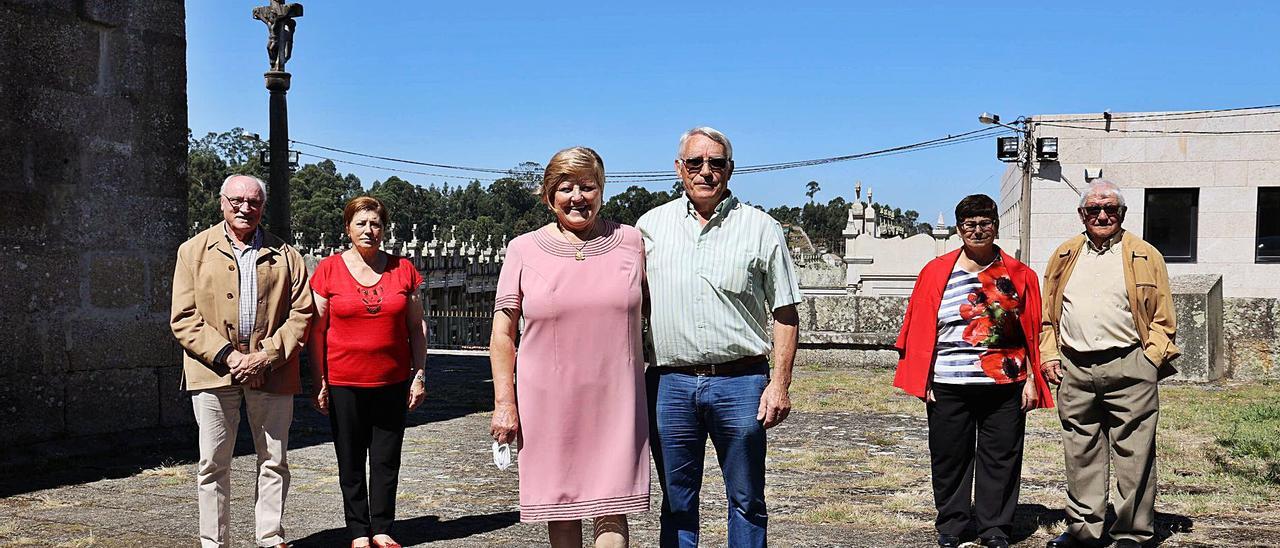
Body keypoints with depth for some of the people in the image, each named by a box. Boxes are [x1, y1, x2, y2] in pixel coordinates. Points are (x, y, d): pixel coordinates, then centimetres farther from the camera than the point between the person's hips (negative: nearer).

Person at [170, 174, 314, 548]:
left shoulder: (284, 255, 9)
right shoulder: (194, 251, 7)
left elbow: (301, 313, 3)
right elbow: (184, 318, 0)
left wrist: (268, 355, -10)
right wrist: (225, 355, -12)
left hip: (271, 373, 1)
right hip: (214, 369, -1)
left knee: (274, 462, 7)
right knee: (213, 463, 5)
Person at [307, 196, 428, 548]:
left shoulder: (403, 269, 4)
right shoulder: (329, 269, -1)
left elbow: (416, 327, 8)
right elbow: (316, 330, 1)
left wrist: (419, 375, 3)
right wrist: (319, 383, -3)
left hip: (393, 383, 1)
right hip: (344, 383, -1)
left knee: (387, 460, 6)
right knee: (351, 462, 7)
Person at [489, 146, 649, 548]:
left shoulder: (629, 241, 5)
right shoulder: (524, 250, 2)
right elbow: (502, 335, 3)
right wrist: (504, 402, -3)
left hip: (614, 402, 0)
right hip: (548, 404, 1)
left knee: (611, 510, -4)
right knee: (560, 508, 10)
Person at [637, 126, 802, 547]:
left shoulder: (761, 229, 2)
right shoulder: (651, 225, 8)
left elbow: (785, 314, 2)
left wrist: (779, 384, -6)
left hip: (740, 382, -2)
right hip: (670, 383, 2)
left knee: (746, 501, 9)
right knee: (676, 501, 12)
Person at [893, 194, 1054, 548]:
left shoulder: (1018, 275, 7)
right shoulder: (937, 272, 5)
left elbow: (1032, 333, 7)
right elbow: (920, 329, 5)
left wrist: (1031, 380, 2)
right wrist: (922, 381, 0)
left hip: (1005, 384, 0)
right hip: (948, 385, 0)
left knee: (1000, 459, 6)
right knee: (949, 459, 7)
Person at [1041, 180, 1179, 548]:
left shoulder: (1146, 256, 6)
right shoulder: (1064, 256, 15)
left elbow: (1162, 316, 4)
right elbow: (1047, 313, 16)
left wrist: (1151, 359, -7)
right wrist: (1049, 356, 6)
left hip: (1128, 369, -3)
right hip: (1074, 370, 3)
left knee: (1133, 455, -1)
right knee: (1081, 454, 8)